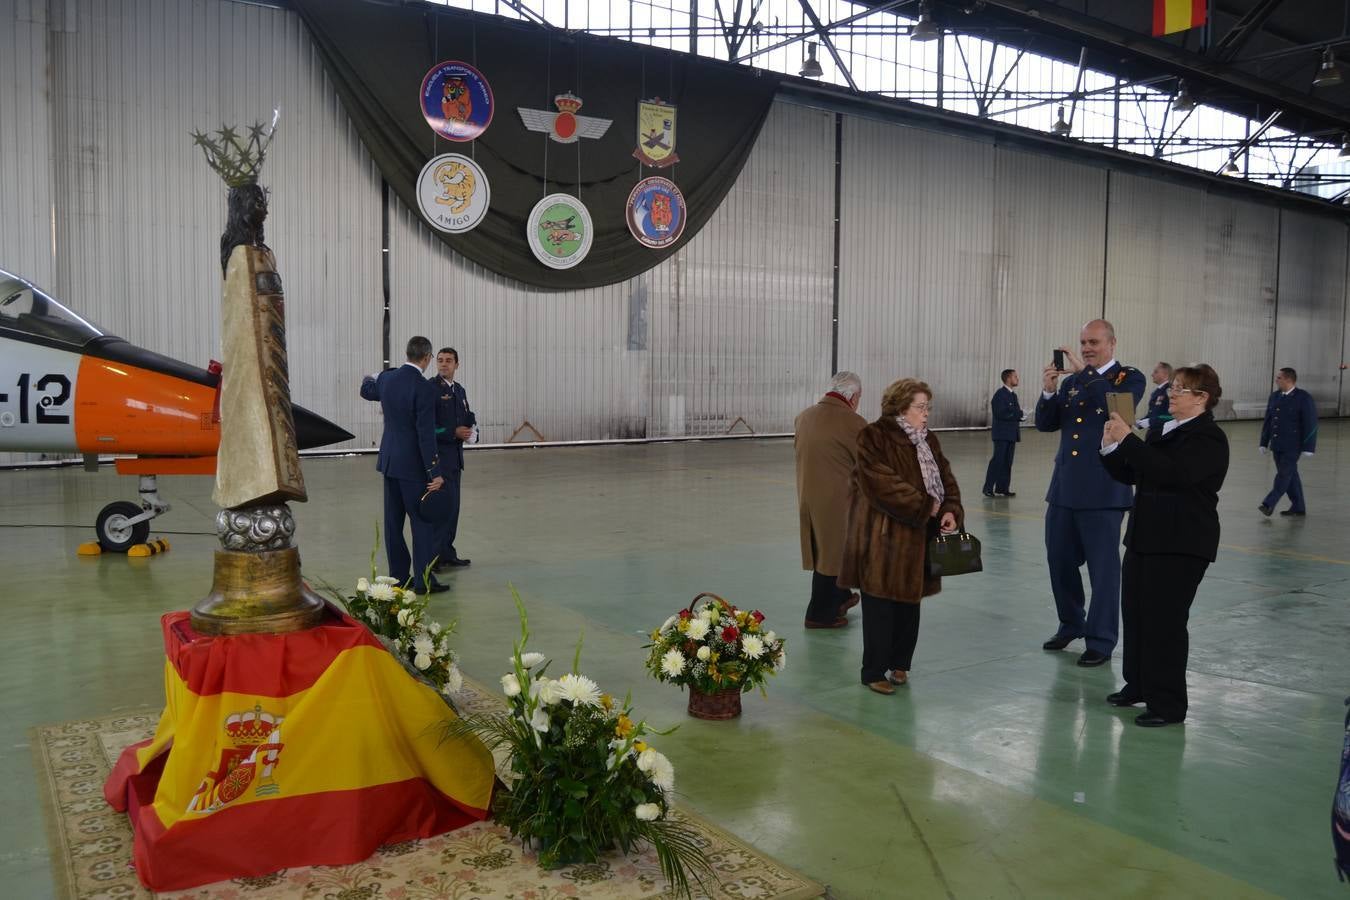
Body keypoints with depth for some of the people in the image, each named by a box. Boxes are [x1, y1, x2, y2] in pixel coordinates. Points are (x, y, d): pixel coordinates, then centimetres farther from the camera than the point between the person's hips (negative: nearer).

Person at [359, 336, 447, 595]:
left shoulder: (387, 378, 3)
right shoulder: (424, 388, -19)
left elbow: (367, 392, 27)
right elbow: (426, 434, -20)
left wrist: (368, 379, 52)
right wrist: (434, 472, -16)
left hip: (389, 460, 7)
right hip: (412, 464, -7)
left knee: (393, 520, 12)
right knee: (423, 521, -1)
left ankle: (398, 575, 20)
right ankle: (423, 580, 1)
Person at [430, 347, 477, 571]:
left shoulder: (459, 390, 14)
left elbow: (468, 416, 21)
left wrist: (472, 430, -1)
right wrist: (453, 433, -18)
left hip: (455, 455, 8)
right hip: (437, 455, -8)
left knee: (452, 506, 12)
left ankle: (447, 554, 20)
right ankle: (433, 556, -3)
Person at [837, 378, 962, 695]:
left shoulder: (928, 440, 13)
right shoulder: (874, 437, -12)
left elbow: (945, 478, 10)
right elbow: (881, 483, -22)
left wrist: (950, 510, -10)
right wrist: (925, 506, -17)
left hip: (918, 539, 7)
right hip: (883, 539, -7)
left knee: (910, 603, 13)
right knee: (881, 607, -1)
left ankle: (899, 664, 27)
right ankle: (874, 672, 9)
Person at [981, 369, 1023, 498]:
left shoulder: (1013, 395, 17)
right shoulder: (1000, 394, -10)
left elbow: (1015, 413, 17)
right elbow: (1001, 413, -18)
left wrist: (1021, 414, -5)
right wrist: (1019, 414, -13)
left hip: (1011, 434, 8)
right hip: (1002, 434, -8)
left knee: (1007, 463, 7)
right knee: (998, 460, -8)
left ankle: (1002, 488, 11)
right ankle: (988, 488, -3)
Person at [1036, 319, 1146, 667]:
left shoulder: (1130, 378, -1)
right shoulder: (1072, 381, 13)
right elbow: (1045, 424, 8)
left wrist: (1085, 371, -22)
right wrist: (1048, 391, -9)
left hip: (1103, 491, -5)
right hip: (1064, 487, 6)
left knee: (1103, 567, 1)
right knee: (1059, 560, 13)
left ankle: (1101, 641, 11)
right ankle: (1071, 624, 32)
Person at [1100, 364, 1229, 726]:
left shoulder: (1209, 438, -11)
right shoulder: (1163, 430, 15)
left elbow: (1172, 472, -27)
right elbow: (1129, 475, 14)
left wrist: (1128, 439, -26)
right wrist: (1111, 447, -4)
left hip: (1181, 545, -9)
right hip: (1145, 536, 9)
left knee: (1165, 620, -4)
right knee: (1134, 611, 14)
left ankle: (1167, 704, 6)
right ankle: (1138, 685, 29)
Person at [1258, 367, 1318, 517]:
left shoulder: (1304, 398, -10)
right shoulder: (1274, 396, 9)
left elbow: (1310, 424, -12)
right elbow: (1268, 421, 13)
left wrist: (1308, 447, -15)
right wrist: (1264, 442, 12)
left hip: (1293, 446, -7)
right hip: (1277, 445, 7)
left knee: (1284, 474, -8)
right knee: (1290, 475, 12)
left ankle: (1269, 504, -10)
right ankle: (1298, 507, 19)